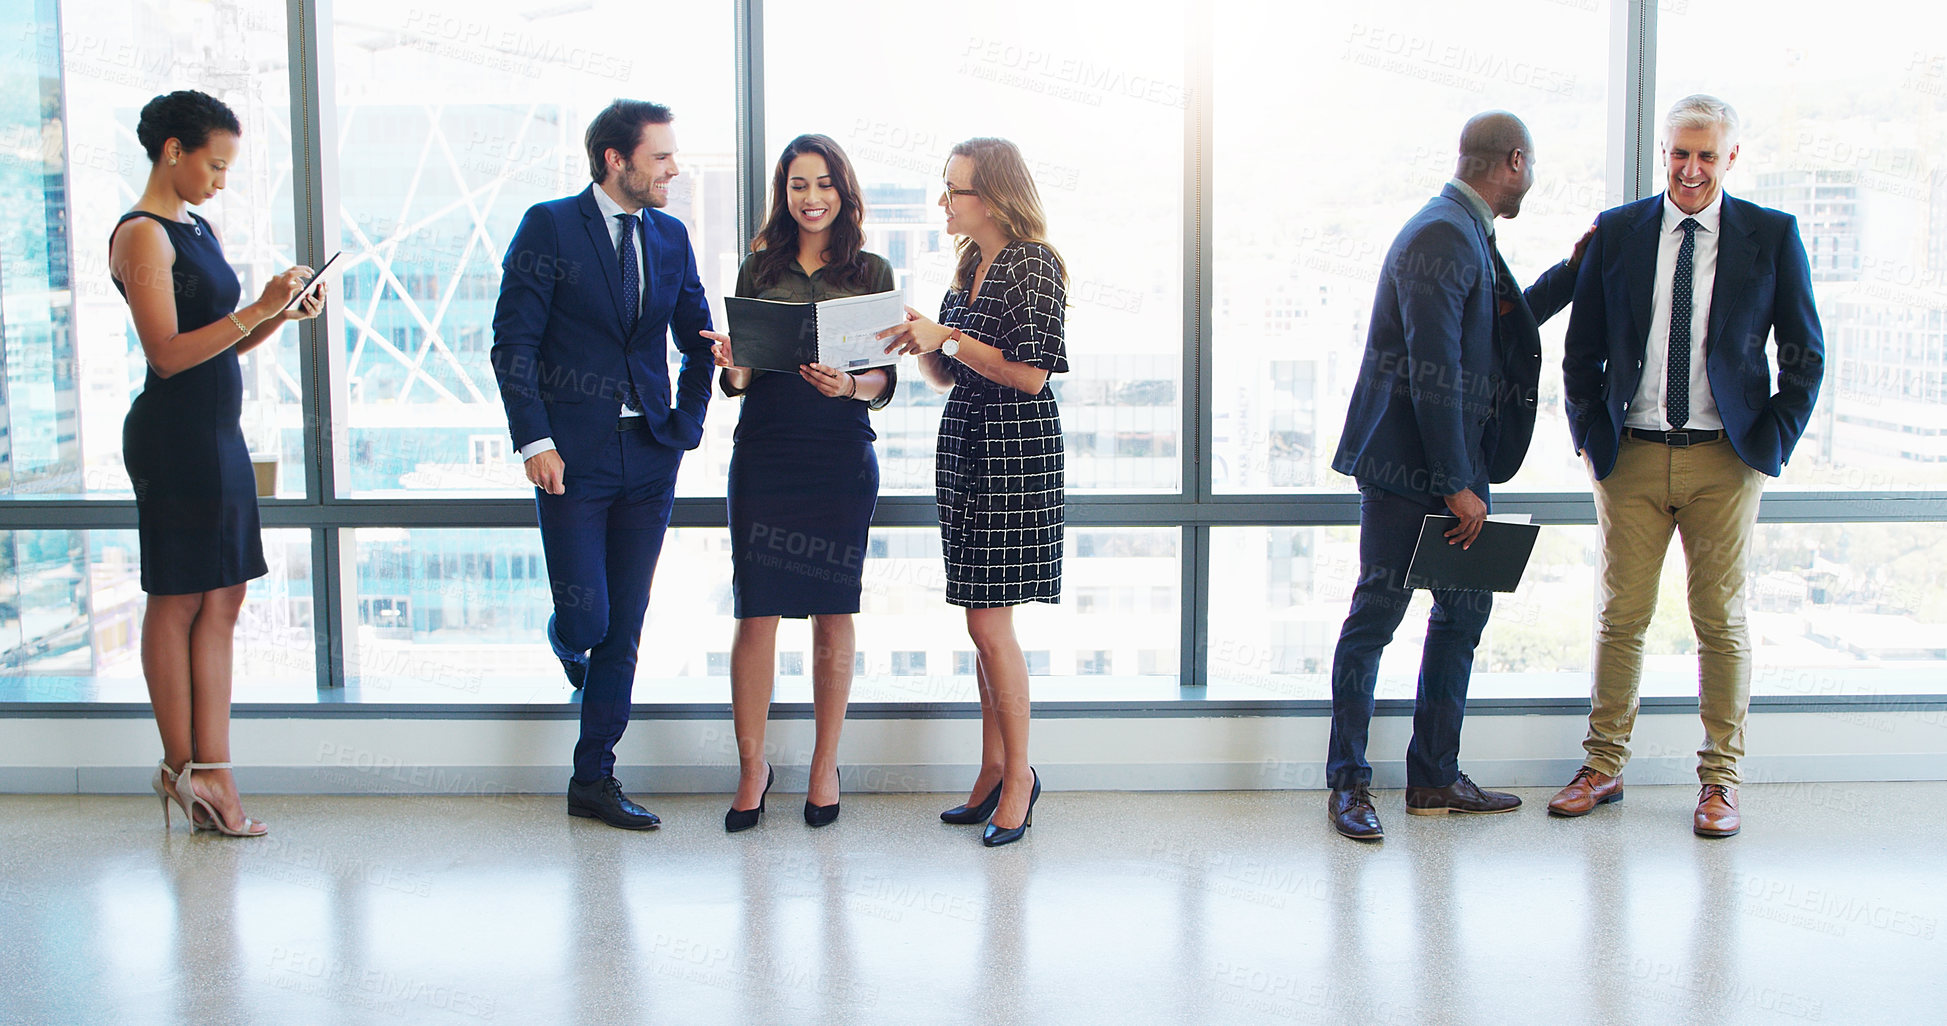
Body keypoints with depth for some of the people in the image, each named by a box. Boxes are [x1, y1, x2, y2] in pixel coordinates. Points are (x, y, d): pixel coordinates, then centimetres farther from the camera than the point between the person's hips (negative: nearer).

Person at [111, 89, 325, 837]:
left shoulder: (199, 229, 17)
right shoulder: (142, 235, -10)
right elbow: (169, 353, -17)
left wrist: (283, 314, 4)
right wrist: (259, 309, -21)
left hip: (220, 432, 9)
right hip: (173, 434, -9)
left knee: (222, 599, 6)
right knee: (176, 600, 0)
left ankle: (208, 773, 9)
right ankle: (183, 767, 11)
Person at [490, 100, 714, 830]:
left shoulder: (670, 236, 10)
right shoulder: (549, 227, -4)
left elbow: (699, 339, 20)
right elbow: (513, 343, -7)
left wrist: (687, 422, 8)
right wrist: (534, 441, -14)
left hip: (649, 456, 4)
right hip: (573, 457, -4)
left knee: (625, 628, 6)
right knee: (585, 620, -5)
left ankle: (593, 781, 16)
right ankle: (568, 646, 33)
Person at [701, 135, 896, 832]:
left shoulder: (872, 272, 7)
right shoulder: (759, 269, 10)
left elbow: (886, 380, 2)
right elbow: (740, 378, 9)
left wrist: (851, 385, -19)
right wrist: (732, 369, -15)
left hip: (842, 459, 0)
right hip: (764, 454, 1)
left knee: (832, 613, 5)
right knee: (757, 613, -1)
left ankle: (825, 764, 18)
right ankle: (752, 766, 12)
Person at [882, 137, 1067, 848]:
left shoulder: (1034, 264, -10)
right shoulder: (970, 266, 16)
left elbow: (1031, 375, -16)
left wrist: (948, 339, -15)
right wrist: (923, 344, -2)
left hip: (1016, 449, -8)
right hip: (965, 443, 8)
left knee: (989, 623, -7)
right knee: (984, 622, 10)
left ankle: (1018, 774, 6)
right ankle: (994, 770, 18)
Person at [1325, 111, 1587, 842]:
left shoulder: (1468, 236, 16)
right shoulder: (1443, 236, -16)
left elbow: (1502, 327, 31)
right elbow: (1433, 373, -21)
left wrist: (1574, 270, 29)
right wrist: (1457, 485, -20)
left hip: (1455, 467, 11)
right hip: (1410, 466, -11)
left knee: (1465, 610, 13)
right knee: (1377, 616, -3)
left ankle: (1434, 778, 22)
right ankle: (1348, 784, 6)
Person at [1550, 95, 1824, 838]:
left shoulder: (1772, 236, 2)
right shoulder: (1616, 232, 5)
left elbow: (1805, 355, 5)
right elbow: (1581, 352, 9)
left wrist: (1771, 444, -2)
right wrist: (1591, 438, 2)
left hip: (1726, 460, -1)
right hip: (1631, 455, 1)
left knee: (1720, 620, 4)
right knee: (1621, 616, 6)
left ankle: (1719, 778, 16)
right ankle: (1603, 767, 18)